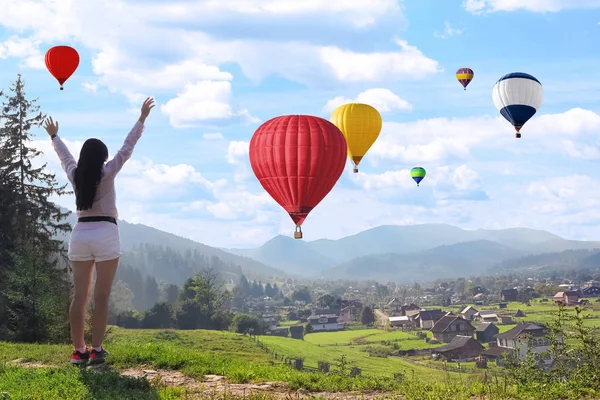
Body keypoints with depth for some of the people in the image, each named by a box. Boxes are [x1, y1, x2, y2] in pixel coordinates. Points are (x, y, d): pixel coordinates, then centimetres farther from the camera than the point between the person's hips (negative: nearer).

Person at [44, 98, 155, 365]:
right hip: (105, 234, -4)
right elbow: (127, 147, -2)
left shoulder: (74, 175, 6)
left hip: (80, 235, 4)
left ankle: (79, 350, 2)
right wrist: (142, 118, 4)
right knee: (101, 296, -4)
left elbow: (64, 155, 25)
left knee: (80, 295, 3)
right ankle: (96, 350, -6)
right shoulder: (107, 173, -5)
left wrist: (54, 135, 44)